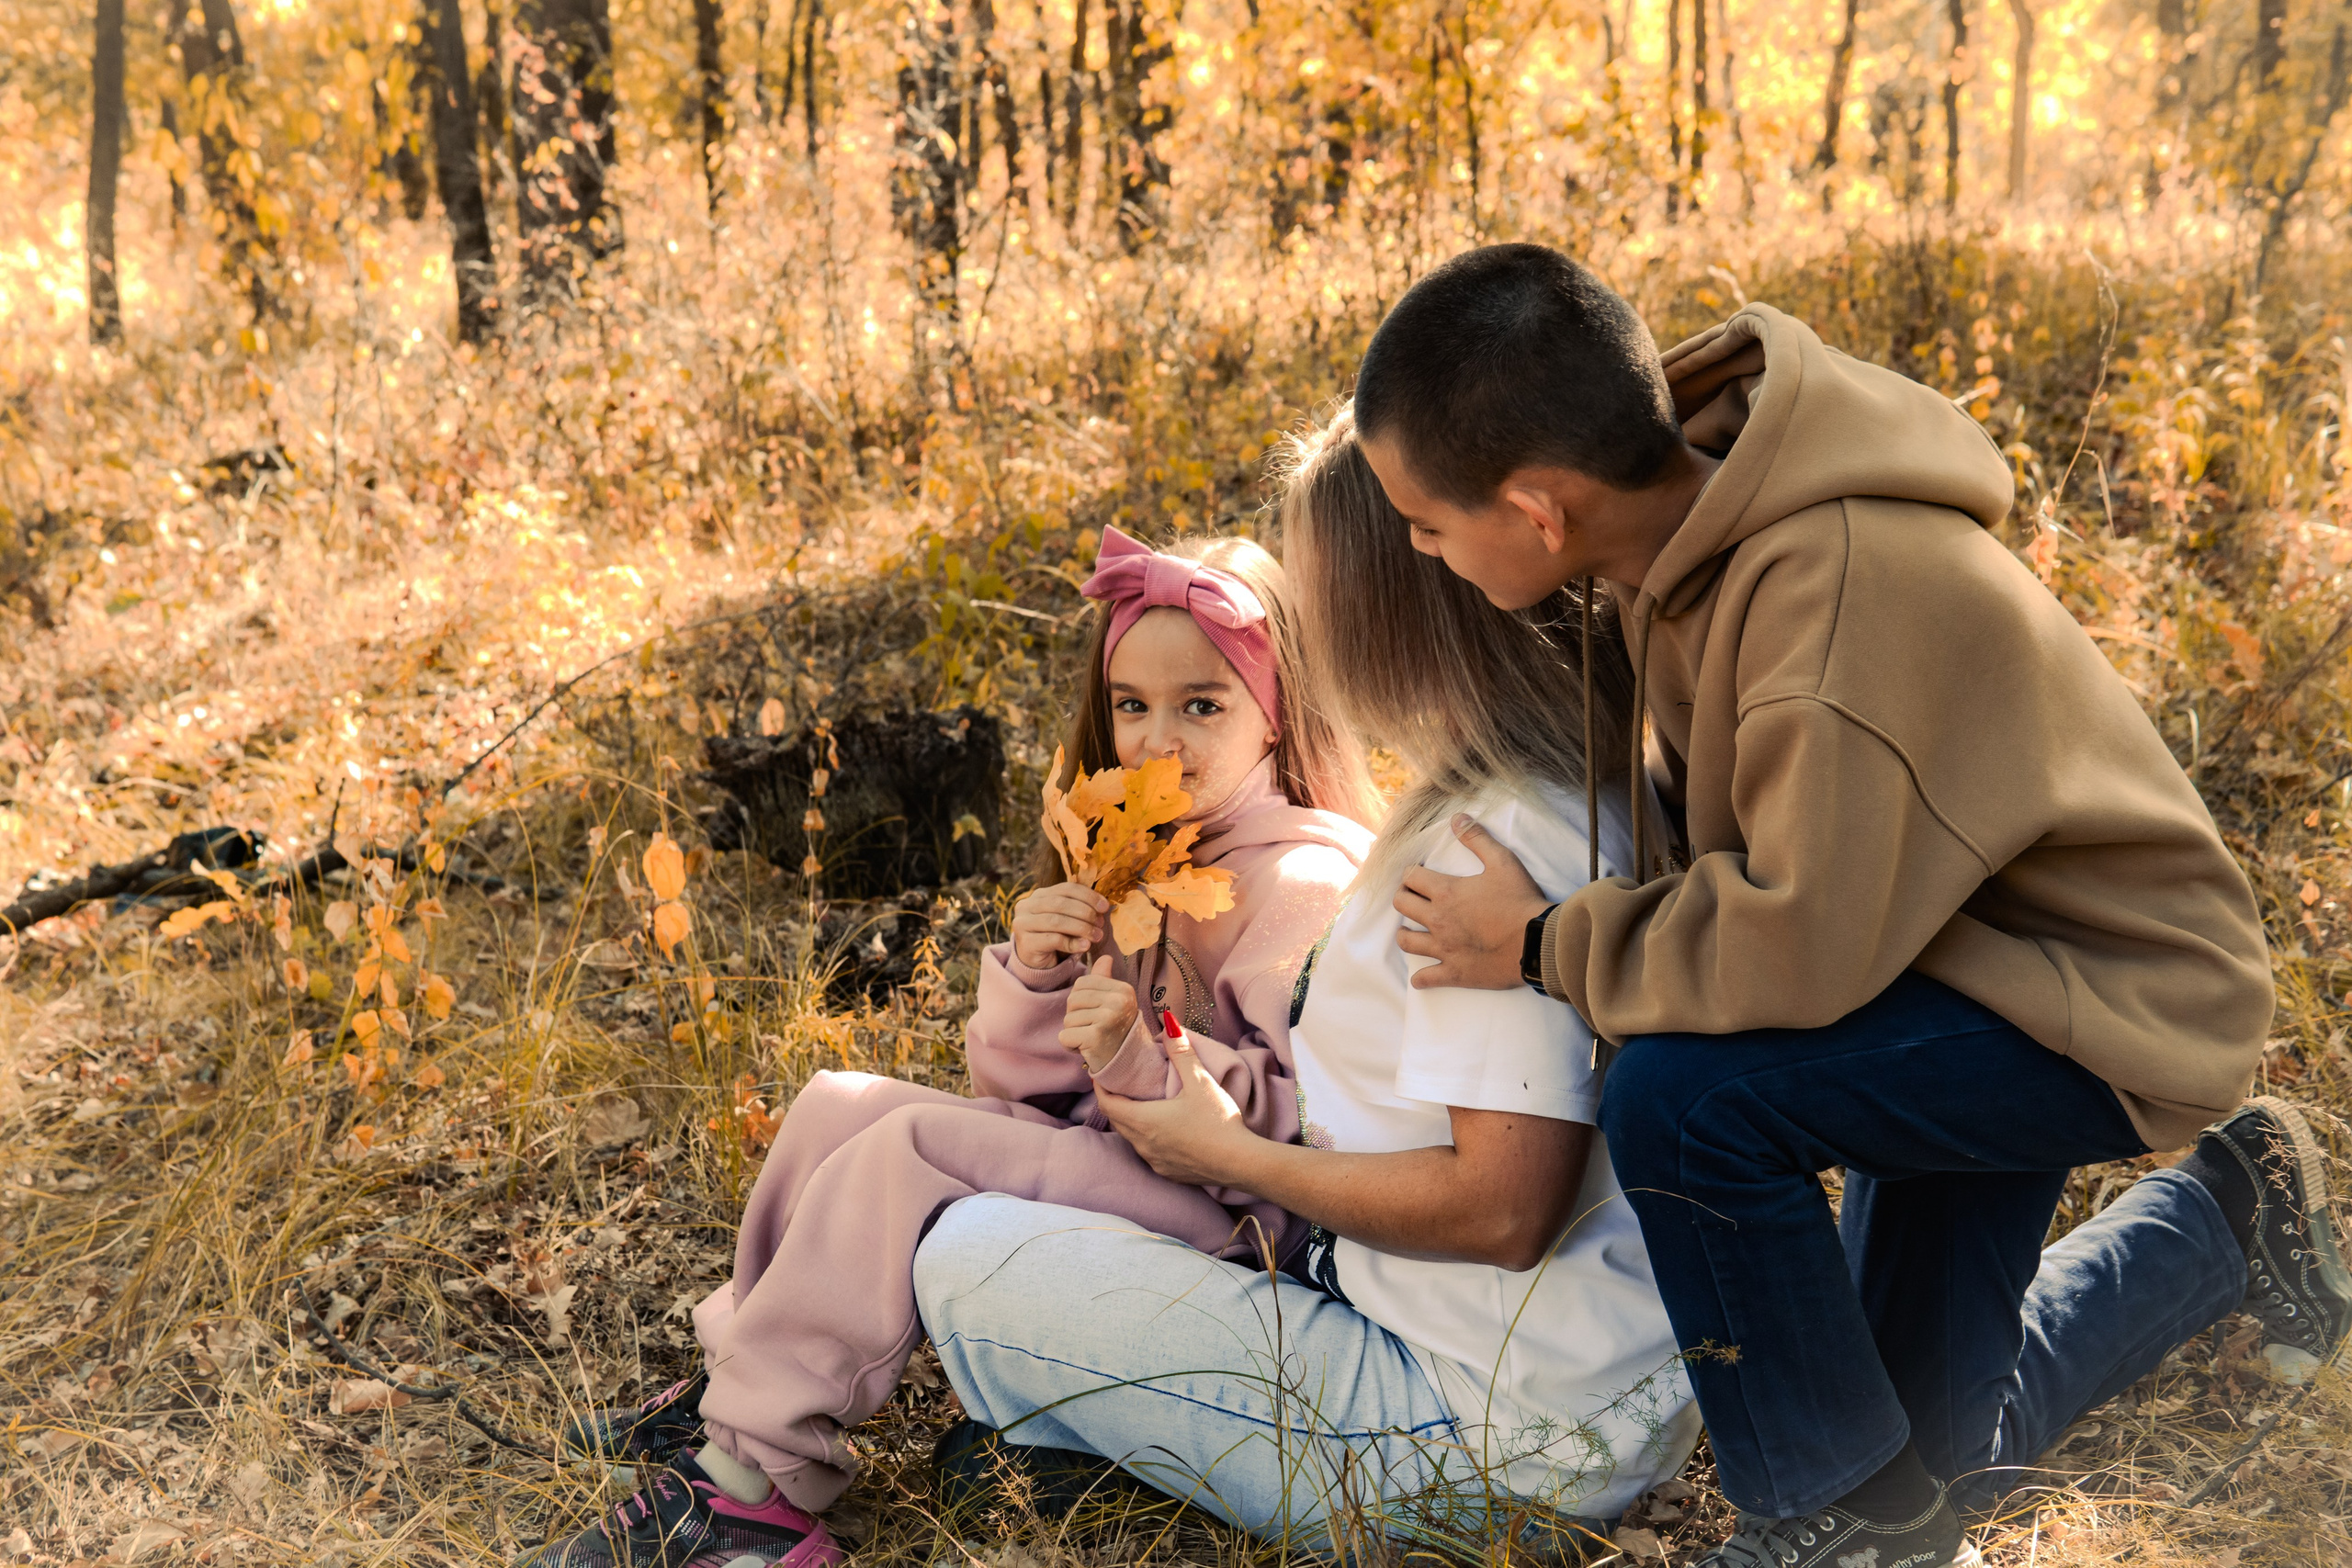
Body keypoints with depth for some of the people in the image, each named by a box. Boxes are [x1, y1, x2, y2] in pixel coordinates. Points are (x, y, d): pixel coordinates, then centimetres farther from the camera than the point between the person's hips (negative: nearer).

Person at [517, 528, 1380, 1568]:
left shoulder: (1305, 885, -13)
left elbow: (1313, 1118, -22)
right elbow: (1018, 1084, 9)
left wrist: (1147, 1059, -33)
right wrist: (1033, 976, -11)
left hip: (1222, 1214, -9)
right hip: (1099, 1155, 9)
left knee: (910, 1147, -23)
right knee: (837, 1104, 1)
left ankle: (749, 1474, -16)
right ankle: (738, 1383, 6)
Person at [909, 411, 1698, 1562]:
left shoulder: (1503, 836, -24)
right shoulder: (1571, 790, 6)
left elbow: (1499, 1206, -27)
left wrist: (1230, 1153, -13)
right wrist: (1250, 1107, 7)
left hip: (1501, 1445, -10)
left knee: (969, 1257, -6)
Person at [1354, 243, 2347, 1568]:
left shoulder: (1846, 592, -36)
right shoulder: (1700, 506, -9)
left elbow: (1801, 945, -38)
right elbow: (1738, 822, 7)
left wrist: (1547, 948, -23)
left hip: (2102, 999, -8)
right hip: (1940, 932, 8)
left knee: (1680, 1096, -32)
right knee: (1933, 1445, 18)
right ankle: (2218, 1216, 37)